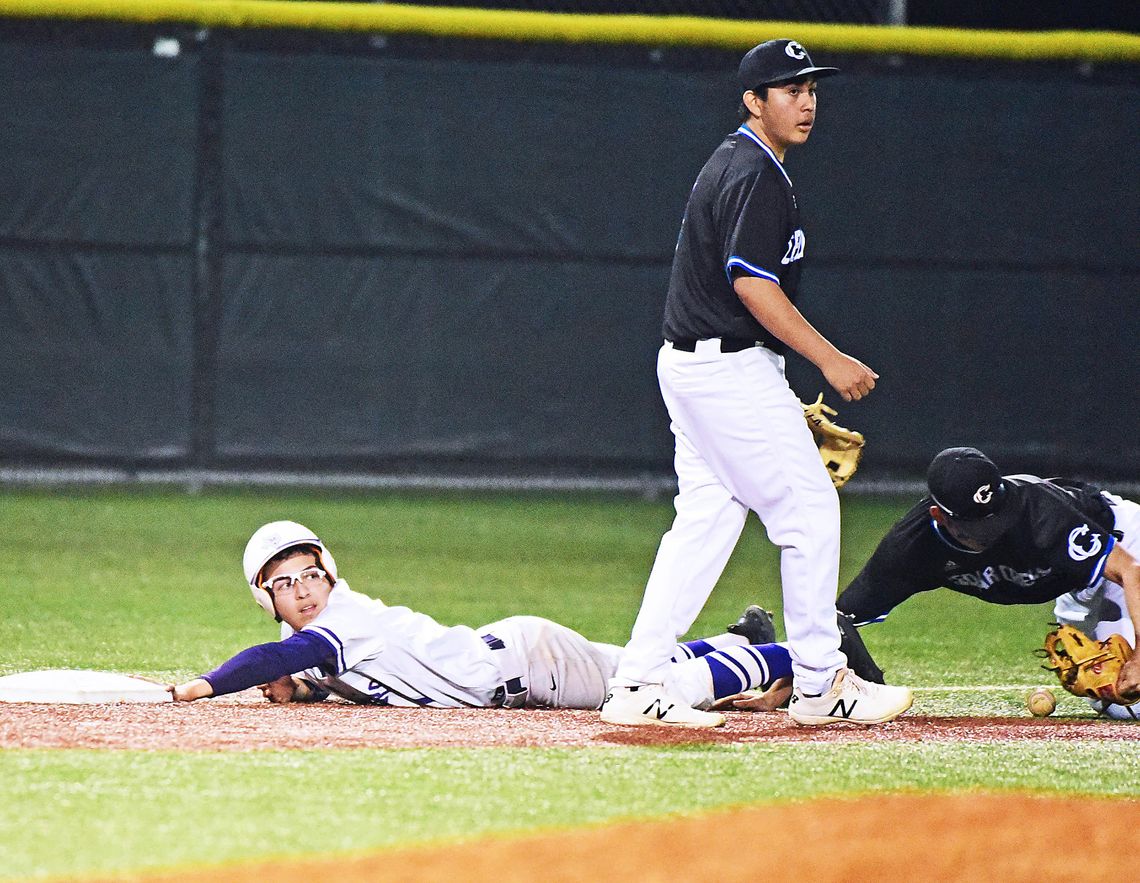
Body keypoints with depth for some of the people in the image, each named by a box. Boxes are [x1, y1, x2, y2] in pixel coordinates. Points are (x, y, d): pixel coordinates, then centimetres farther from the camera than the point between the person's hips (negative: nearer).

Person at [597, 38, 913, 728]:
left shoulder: (730, 165, 18)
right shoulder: (758, 175, -15)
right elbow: (752, 284, -22)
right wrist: (830, 359, -20)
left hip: (689, 362, 10)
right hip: (732, 367, -10)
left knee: (707, 517, 8)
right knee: (809, 508, -4)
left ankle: (639, 686, 4)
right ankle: (822, 684, 2)